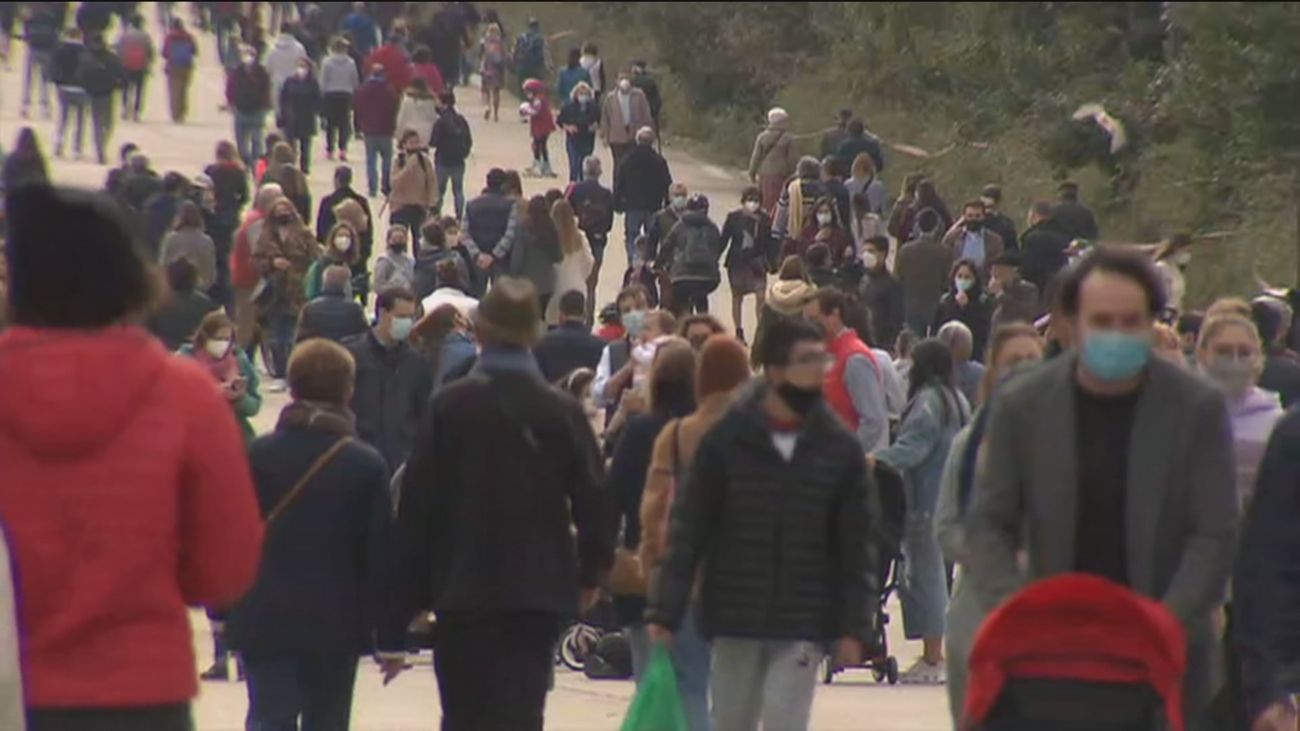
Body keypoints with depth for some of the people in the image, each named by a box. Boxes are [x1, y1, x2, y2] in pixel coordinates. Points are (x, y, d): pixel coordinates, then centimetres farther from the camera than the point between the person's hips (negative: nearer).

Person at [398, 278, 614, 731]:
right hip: (538, 589, 0)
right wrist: (591, 573, 16)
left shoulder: (448, 407, -4)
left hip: (462, 591, 0)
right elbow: (592, 501, 1)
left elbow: (418, 504, -3)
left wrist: (415, 591, 5)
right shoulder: (562, 412, -2)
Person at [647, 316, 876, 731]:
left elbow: (857, 546, 2)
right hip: (734, 619, 1)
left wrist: (853, 627, -4)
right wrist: (665, 611, -8)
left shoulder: (839, 449, 0)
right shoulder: (726, 440, -4)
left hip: (803, 625, -1)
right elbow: (688, 530, -3)